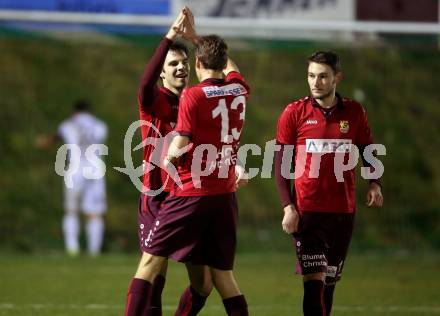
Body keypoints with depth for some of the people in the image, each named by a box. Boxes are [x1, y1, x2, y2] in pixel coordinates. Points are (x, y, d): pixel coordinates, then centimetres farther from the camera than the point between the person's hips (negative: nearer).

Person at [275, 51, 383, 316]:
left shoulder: (355, 113, 5)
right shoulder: (294, 113, -1)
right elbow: (281, 163, 1)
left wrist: (375, 185, -4)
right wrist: (288, 206, -8)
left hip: (343, 212, 3)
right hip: (306, 211, -3)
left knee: (330, 281, 10)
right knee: (315, 279, -14)